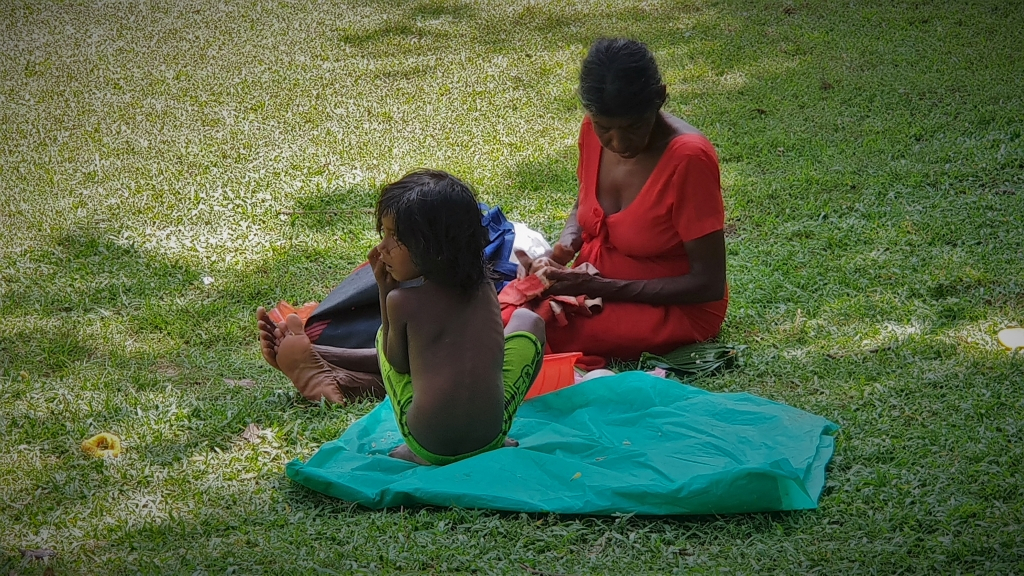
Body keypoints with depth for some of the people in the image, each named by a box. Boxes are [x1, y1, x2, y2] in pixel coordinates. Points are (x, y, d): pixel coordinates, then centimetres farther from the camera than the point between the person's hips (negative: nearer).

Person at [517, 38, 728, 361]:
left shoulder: (688, 158, -25)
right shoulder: (594, 131, -6)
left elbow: (709, 283, -21)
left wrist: (600, 287, -25)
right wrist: (559, 254, -8)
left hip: (675, 309, -6)